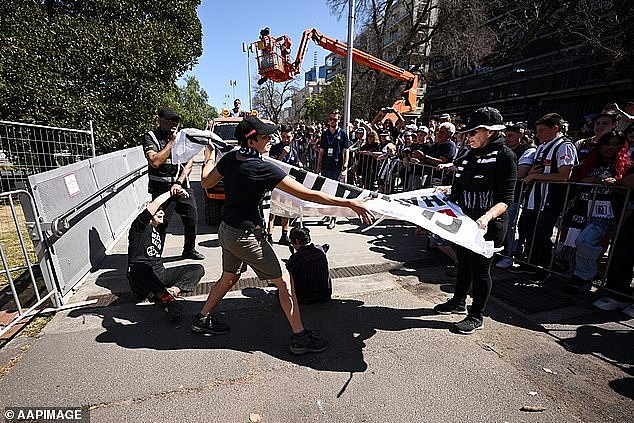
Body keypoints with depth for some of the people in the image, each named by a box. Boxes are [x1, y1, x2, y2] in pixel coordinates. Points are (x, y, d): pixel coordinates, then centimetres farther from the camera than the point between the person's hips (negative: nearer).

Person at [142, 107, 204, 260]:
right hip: (161, 189, -4)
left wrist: (179, 182, -12)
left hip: (183, 186, 5)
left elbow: (189, 162, 1)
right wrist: (171, 141, -13)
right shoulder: (150, 137, -3)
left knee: (192, 219, 10)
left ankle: (189, 250, 31)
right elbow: (155, 162, -19)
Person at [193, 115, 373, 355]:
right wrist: (350, 204, -25)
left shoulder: (229, 158, -2)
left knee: (229, 278, 29)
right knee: (285, 283, 4)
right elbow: (307, 195, -28)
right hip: (246, 236, -8)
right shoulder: (264, 169, -25)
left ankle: (203, 319, 47)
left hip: (226, 231, 8)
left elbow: (206, 183, 14)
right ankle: (300, 337, 14)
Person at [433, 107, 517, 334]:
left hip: (488, 225, -7)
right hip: (464, 220, 7)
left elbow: (505, 200, -18)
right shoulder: (469, 156, 10)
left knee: (480, 268, 5)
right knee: (464, 262, 19)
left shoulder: (504, 156, -12)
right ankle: (459, 302, 39)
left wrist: (487, 217, -33)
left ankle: (476, 316, 24)